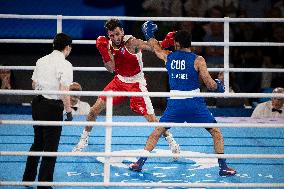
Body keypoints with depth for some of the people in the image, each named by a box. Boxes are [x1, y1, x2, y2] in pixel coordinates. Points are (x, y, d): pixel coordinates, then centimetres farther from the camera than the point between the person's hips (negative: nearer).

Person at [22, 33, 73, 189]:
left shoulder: (41, 61, 7)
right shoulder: (65, 65, -14)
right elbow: (64, 91, -20)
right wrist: (69, 111, -12)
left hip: (37, 103, 7)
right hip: (53, 107, -7)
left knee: (37, 142, 22)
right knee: (51, 147, 2)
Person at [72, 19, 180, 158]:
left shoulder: (131, 42, -22)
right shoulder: (108, 45, -6)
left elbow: (153, 48, -35)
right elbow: (111, 69, -11)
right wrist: (104, 51, -24)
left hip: (136, 84, -5)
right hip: (119, 81, 5)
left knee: (151, 118, -10)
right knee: (95, 109, 0)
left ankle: (172, 142, 9)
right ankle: (83, 140, 19)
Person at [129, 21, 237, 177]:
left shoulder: (168, 57, 4)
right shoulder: (198, 60, -6)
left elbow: (156, 48, 27)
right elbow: (210, 85, -7)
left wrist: (149, 35, 46)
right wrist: (218, 86, 16)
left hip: (175, 103, 3)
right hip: (195, 103, -3)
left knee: (157, 132, 20)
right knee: (216, 133, 12)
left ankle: (140, 162, 17)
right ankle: (223, 167, 5)